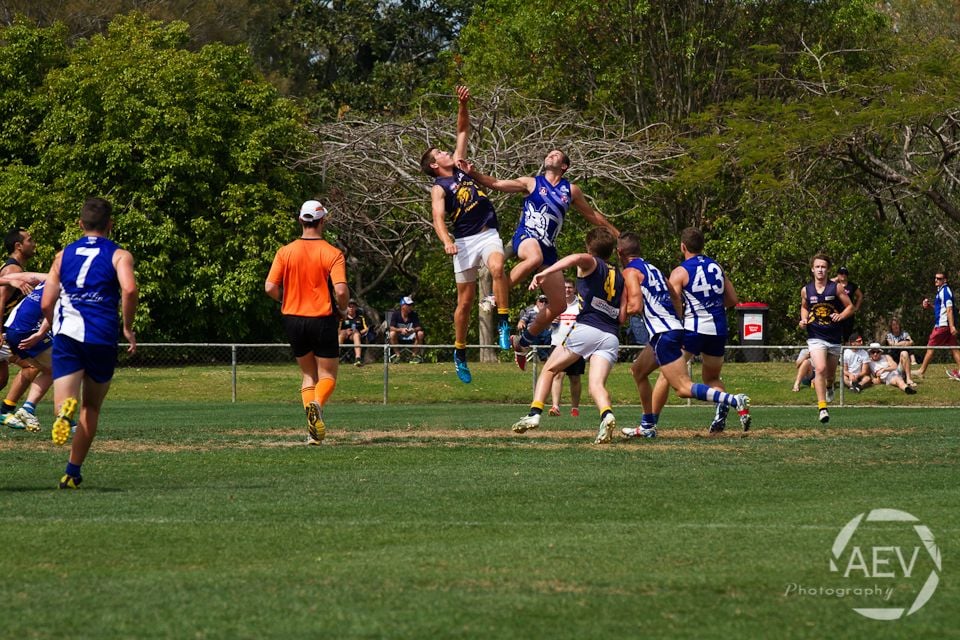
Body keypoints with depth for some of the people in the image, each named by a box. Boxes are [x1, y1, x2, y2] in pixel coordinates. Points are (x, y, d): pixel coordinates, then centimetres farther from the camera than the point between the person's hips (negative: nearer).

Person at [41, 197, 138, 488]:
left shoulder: (63, 255, 14)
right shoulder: (119, 255, 4)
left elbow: (46, 304, 10)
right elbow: (129, 288, -17)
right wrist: (128, 328, -5)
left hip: (66, 334, 1)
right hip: (102, 338, -1)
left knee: (63, 401, -6)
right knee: (91, 407, 16)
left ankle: (65, 410, -43)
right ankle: (73, 472, 17)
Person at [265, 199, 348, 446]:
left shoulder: (285, 252, -1)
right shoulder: (332, 254, -9)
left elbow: (270, 287, -6)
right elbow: (341, 290, -19)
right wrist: (342, 310, 2)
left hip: (293, 319, 3)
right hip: (323, 320, -3)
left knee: (307, 373, 17)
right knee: (327, 374, 8)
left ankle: (314, 430, 1)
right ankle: (317, 404, -26)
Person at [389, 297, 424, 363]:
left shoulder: (414, 315, -3)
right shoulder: (395, 314, -8)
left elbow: (419, 328, -10)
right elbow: (391, 328, -17)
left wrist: (414, 330, -35)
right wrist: (401, 330, -37)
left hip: (411, 339, 2)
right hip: (399, 339, -2)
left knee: (420, 334, -26)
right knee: (392, 333, -33)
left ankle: (415, 355, -15)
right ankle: (397, 355, -22)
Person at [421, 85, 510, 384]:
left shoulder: (459, 166, 15)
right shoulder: (439, 188, -1)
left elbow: (463, 131, 19)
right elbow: (438, 218, -16)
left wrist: (463, 105, 4)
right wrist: (446, 241, -33)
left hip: (488, 234, 3)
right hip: (464, 241, -3)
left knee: (497, 268, -30)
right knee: (465, 300, 1)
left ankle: (503, 322, -24)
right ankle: (459, 353, 14)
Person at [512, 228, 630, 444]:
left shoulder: (592, 264, 9)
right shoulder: (620, 278, 24)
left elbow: (578, 258, -18)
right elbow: (622, 317, 18)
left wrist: (545, 273, -25)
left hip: (586, 328, -4)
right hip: (611, 337, 4)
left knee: (549, 370, 12)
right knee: (596, 385, -9)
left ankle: (534, 414, -1)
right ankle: (606, 415, -39)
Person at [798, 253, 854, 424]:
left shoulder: (836, 288, -4)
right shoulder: (806, 290, 1)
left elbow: (850, 307, 3)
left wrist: (841, 315, -17)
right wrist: (804, 320, 2)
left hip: (834, 337, 1)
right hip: (815, 337, -1)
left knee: (831, 372, 16)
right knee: (820, 369, -22)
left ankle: (829, 386, 54)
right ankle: (822, 407, -22)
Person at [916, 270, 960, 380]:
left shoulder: (945, 291, -13)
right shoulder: (941, 291, 17)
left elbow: (949, 309, -20)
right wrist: (930, 306, 12)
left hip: (942, 325, -10)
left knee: (930, 347, -1)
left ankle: (921, 371, 5)